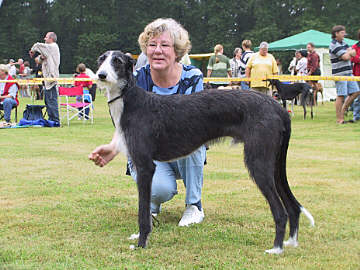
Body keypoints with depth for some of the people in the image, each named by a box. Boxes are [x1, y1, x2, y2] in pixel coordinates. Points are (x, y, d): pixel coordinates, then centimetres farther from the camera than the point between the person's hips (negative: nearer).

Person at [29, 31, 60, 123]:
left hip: (51, 77, -11)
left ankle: (55, 120, -11)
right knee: (47, 100, 15)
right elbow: (44, 58, 21)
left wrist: (32, 50, 5)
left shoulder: (53, 47, -10)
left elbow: (38, 45, -14)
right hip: (48, 78, 11)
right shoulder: (50, 48, 21)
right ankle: (51, 119, 20)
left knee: (51, 100, -12)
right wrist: (41, 57, -1)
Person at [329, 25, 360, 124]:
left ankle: (343, 110, 18)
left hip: (348, 73, 9)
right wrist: (349, 53, 2)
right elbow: (345, 57, -18)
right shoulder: (334, 45, -12)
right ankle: (339, 119, 0)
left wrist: (348, 53, -9)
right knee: (341, 96, -6)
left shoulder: (343, 43, 17)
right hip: (340, 73, -9)